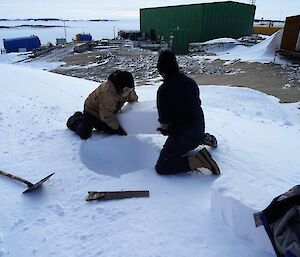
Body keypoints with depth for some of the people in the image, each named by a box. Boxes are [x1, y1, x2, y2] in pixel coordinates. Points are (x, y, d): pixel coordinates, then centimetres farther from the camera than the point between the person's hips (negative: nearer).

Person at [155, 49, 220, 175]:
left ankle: (195, 161, -16)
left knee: (161, 167, -2)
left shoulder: (164, 90, -22)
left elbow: (164, 122, -17)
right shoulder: (190, 82, -2)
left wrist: (165, 128, 9)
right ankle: (204, 138, 24)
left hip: (182, 135, -8)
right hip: (199, 129, 8)